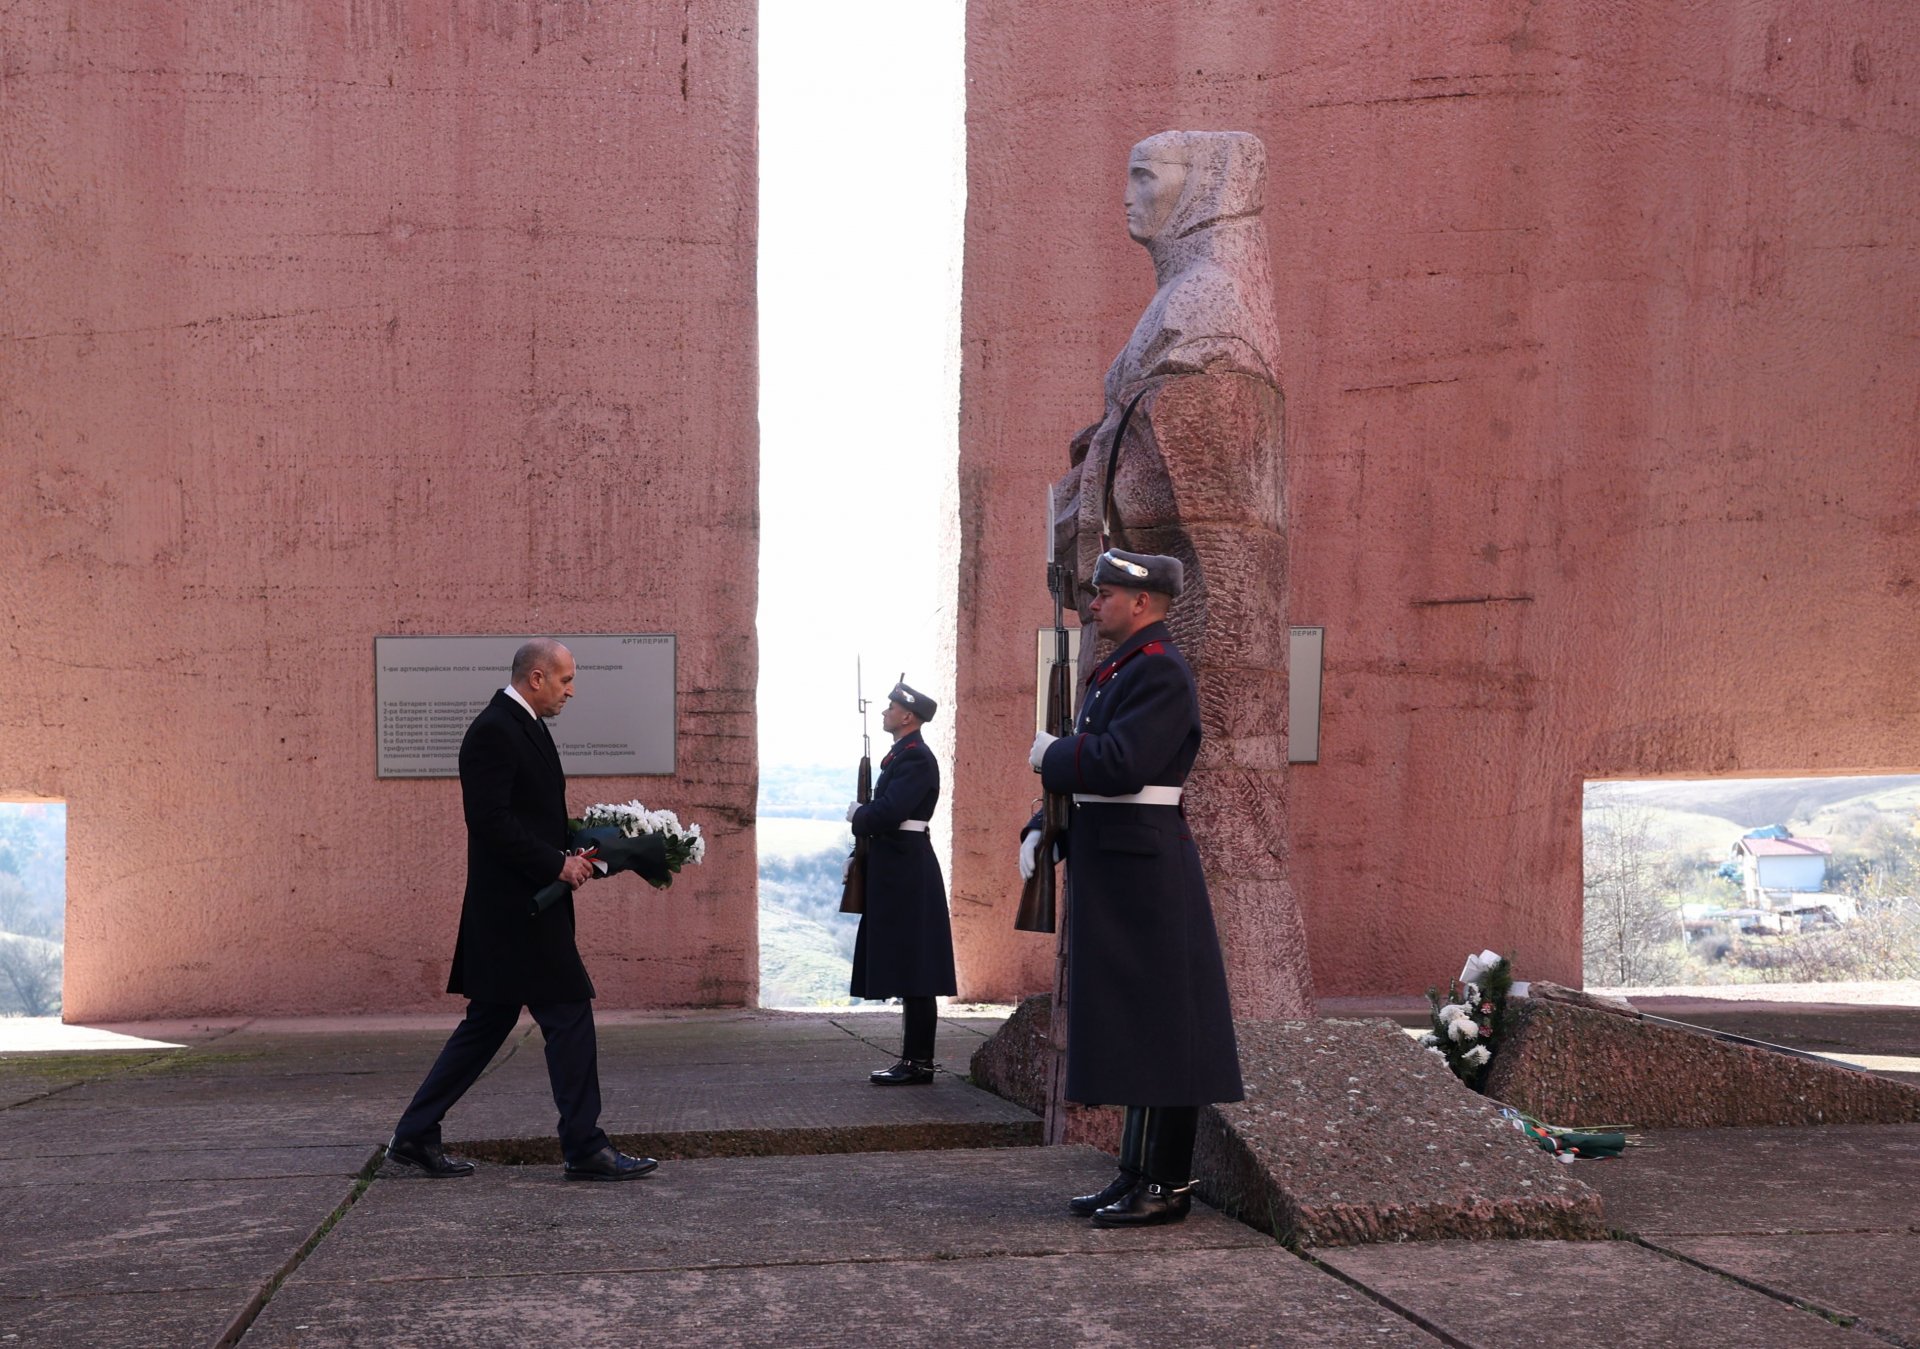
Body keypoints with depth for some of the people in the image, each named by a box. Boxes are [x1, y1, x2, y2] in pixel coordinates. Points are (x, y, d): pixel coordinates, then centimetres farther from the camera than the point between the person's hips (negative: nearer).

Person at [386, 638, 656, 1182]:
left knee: (488, 1023, 13)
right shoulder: (494, 731, -15)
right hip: (516, 908, -11)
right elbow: (493, 822, -22)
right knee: (568, 1015, -5)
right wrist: (557, 863, -18)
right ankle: (585, 1148, 2)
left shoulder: (522, 728, 18)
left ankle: (414, 1141, 19)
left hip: (525, 908, 11)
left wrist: (571, 852, 9)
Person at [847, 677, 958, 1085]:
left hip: (906, 875, -10)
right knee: (907, 974, 11)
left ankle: (919, 1064, -4)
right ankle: (913, 1060, 16)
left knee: (913, 975, -7)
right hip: (897, 872, 10)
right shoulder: (901, 754, 18)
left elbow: (889, 812, -23)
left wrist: (858, 814, -6)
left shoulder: (915, 757, -14)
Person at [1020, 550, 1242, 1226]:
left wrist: (1052, 753, -10)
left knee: (1156, 1026, -4)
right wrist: (1039, 829, 9)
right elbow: (1086, 770, 23)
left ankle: (1168, 1186, 2)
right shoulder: (1115, 672, 18)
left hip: (1142, 873, -10)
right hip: (1110, 870, 10)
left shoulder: (1160, 672, -14)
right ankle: (1138, 1176, 20)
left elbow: (1119, 764, -26)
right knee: (1127, 1027, 13)